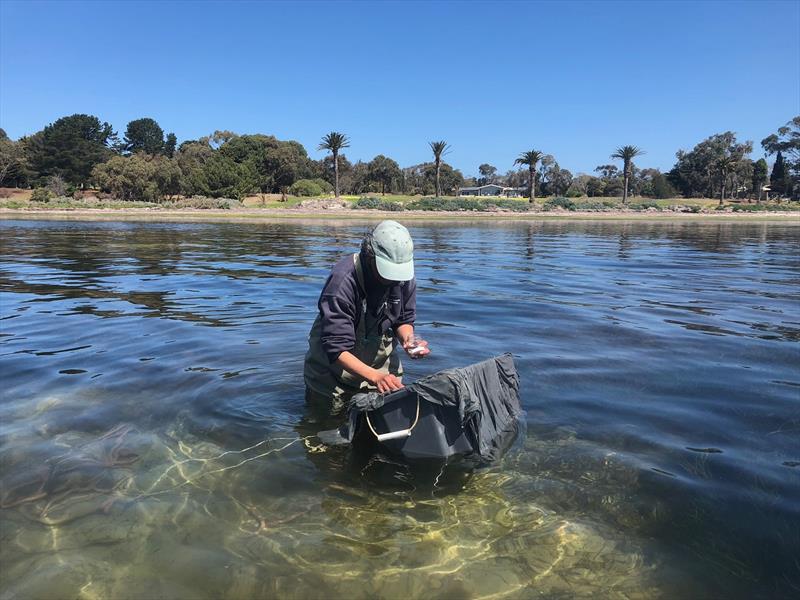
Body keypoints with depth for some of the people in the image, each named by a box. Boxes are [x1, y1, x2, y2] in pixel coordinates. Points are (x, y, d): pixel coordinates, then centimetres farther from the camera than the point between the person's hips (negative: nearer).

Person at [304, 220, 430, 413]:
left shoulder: (404, 276, -15)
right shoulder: (343, 280, -33)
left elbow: (404, 320, 1)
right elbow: (336, 349, -35)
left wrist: (408, 339, -22)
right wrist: (375, 376, -47)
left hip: (379, 353, 5)